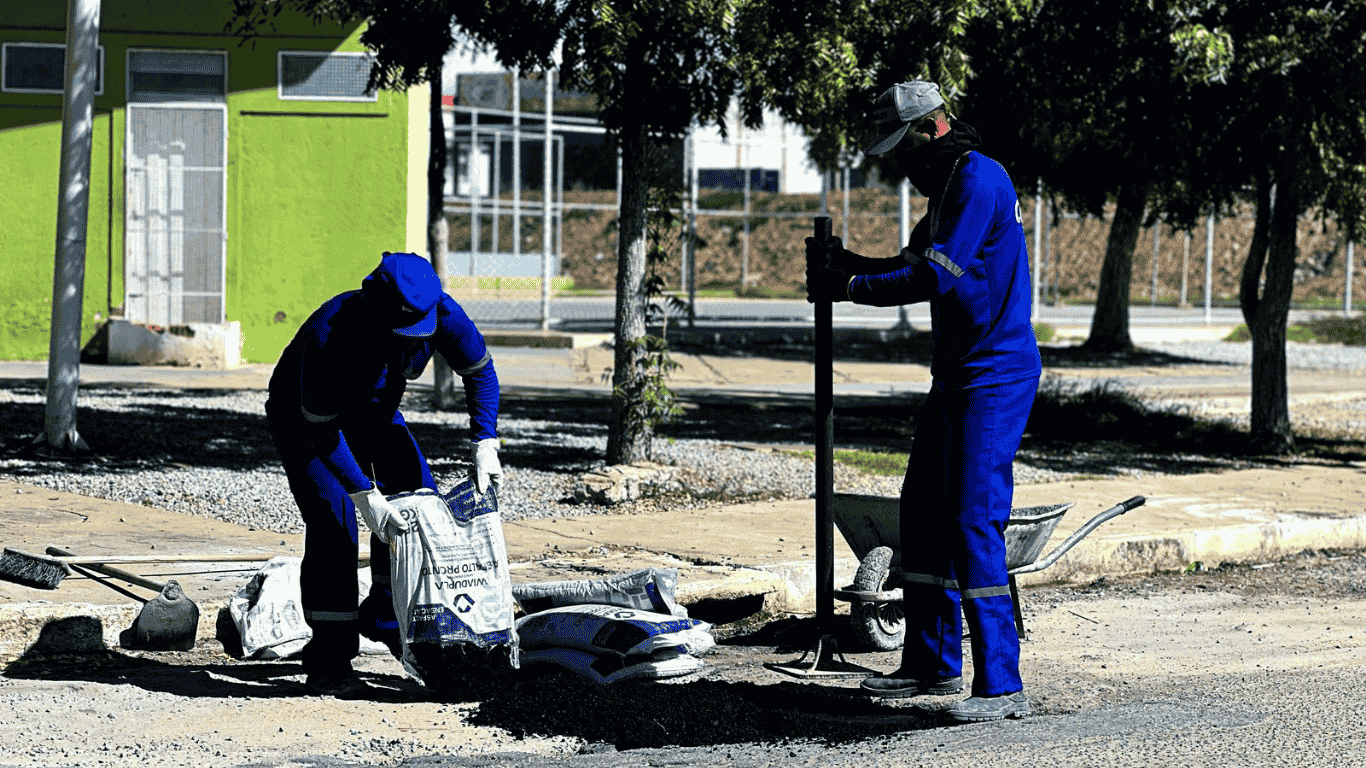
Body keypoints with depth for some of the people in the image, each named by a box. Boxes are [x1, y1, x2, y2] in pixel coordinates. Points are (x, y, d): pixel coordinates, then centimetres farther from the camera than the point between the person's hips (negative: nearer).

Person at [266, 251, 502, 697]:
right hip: (301, 414, -6)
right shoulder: (332, 333, -42)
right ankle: (327, 662, -15)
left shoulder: (440, 312, -27)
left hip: (371, 409, 6)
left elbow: (479, 371, -8)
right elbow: (320, 430, -35)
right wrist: (365, 495, -40)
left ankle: (386, 617, 16)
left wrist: (484, 444, -19)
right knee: (333, 521, -19)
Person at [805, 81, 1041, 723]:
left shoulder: (979, 178, -15)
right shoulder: (948, 187, 17)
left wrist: (851, 286, -14)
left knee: (973, 524, -14)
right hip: (956, 376, 11)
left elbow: (934, 277, -21)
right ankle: (933, 664, 26)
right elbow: (917, 264, 25)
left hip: (994, 379, -11)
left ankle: (1001, 685, -12)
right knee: (923, 511, 15)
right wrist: (848, 263, 10)